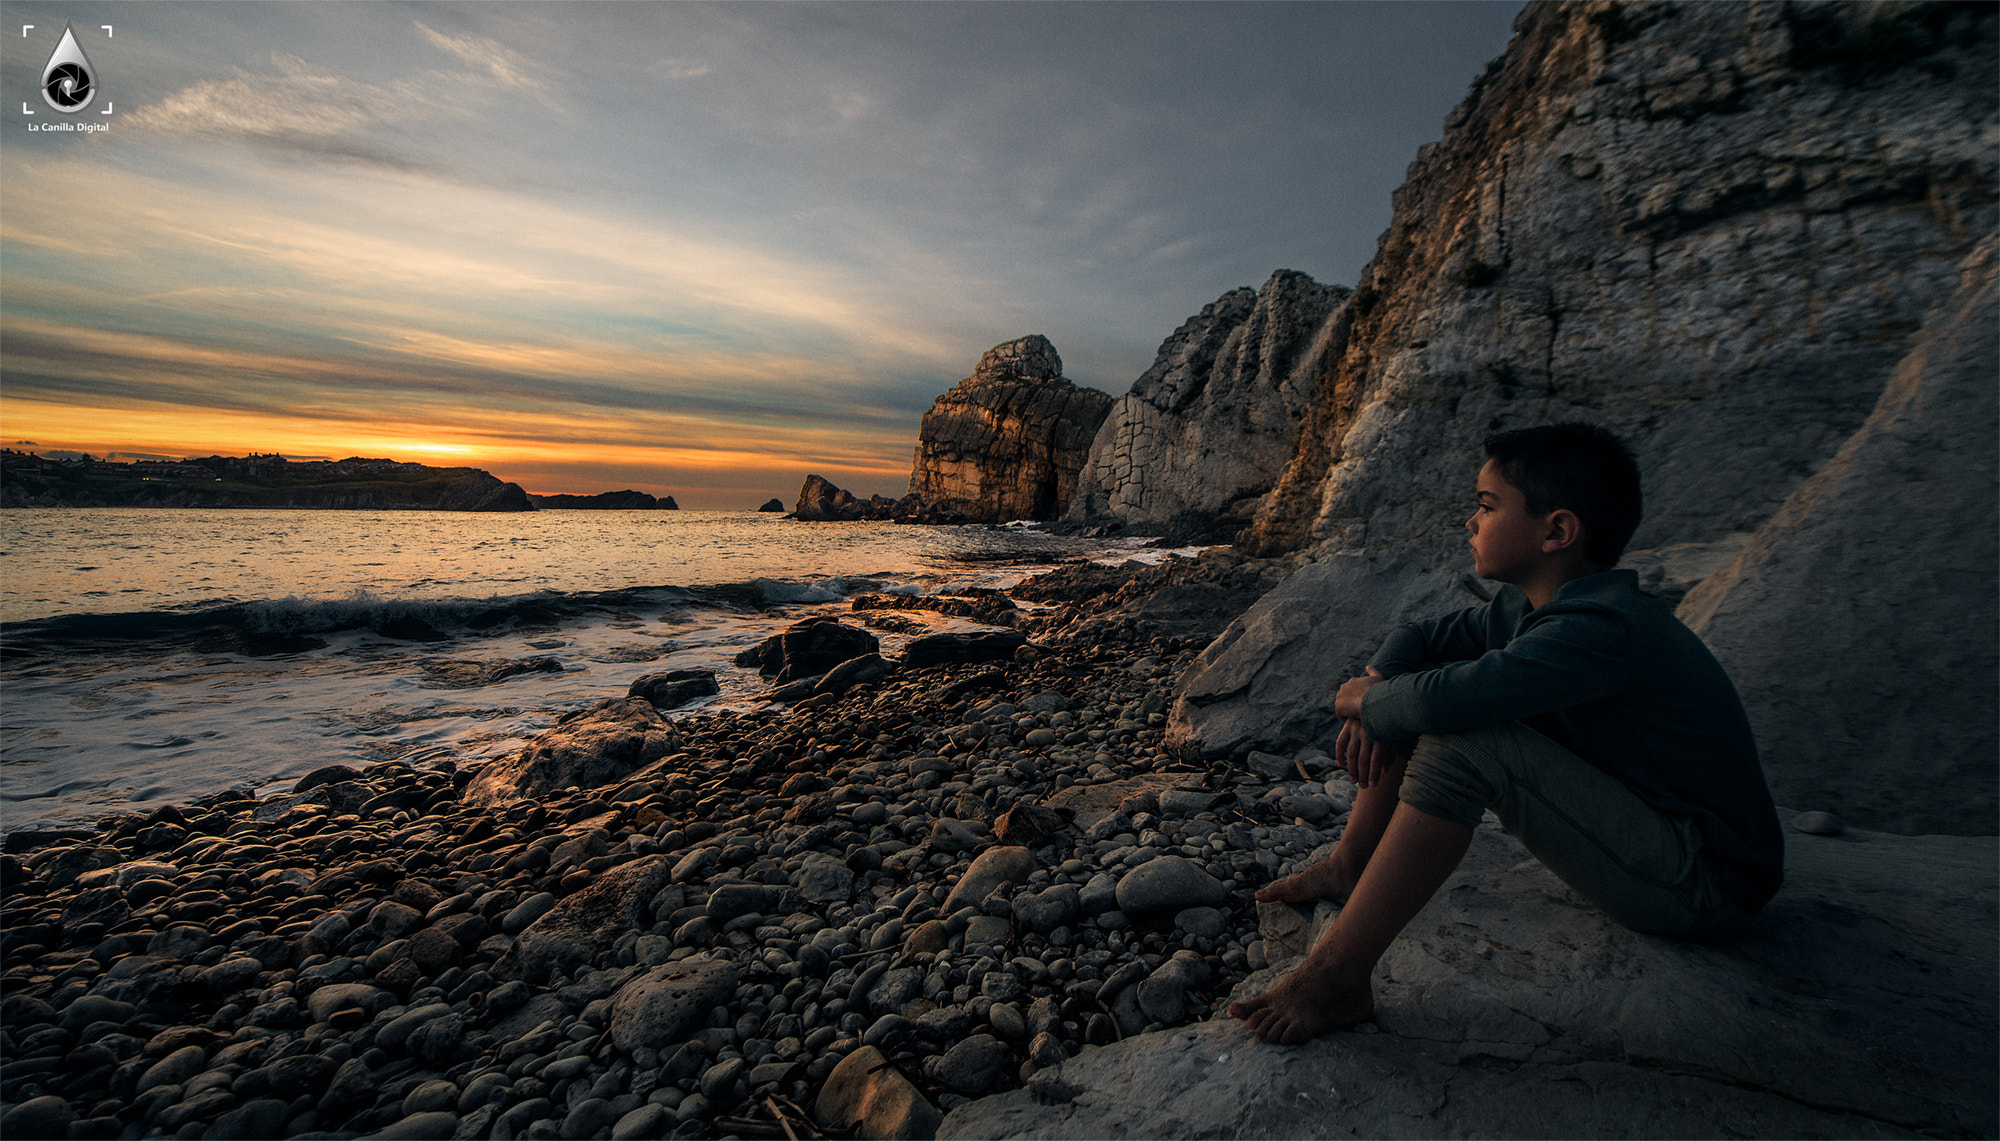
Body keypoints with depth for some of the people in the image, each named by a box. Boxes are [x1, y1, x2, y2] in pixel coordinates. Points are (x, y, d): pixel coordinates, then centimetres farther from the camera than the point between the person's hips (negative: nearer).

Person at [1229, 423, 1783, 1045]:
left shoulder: (1604, 630, -30)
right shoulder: (1528, 608, -1)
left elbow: (1443, 699, -42)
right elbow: (1416, 639, 10)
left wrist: (1361, 699, -20)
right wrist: (1377, 697, -12)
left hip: (1707, 887, -9)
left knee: (1464, 742, -32)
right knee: (1410, 704, 0)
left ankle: (1337, 975, -25)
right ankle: (1348, 869, 7)